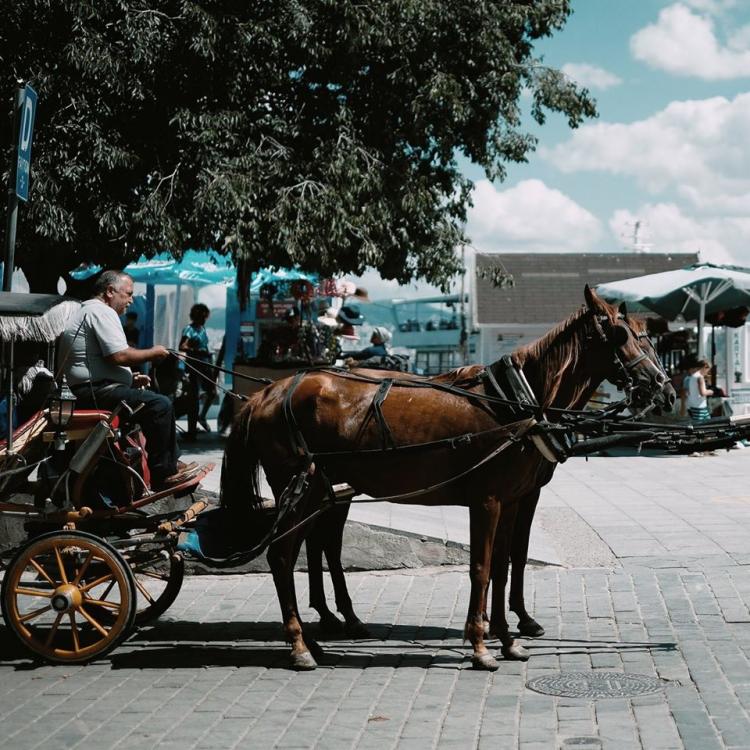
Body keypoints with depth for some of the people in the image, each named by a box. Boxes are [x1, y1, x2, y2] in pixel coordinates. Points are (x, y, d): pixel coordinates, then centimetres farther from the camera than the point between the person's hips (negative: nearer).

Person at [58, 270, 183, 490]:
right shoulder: (101, 311, -11)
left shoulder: (88, 311, 24)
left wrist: (131, 378, 16)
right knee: (160, 405, -22)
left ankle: (172, 463, 19)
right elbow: (119, 356, -22)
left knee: (161, 403, 20)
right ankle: (162, 475, -19)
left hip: (90, 390, 12)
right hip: (97, 391, -12)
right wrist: (152, 353, -8)